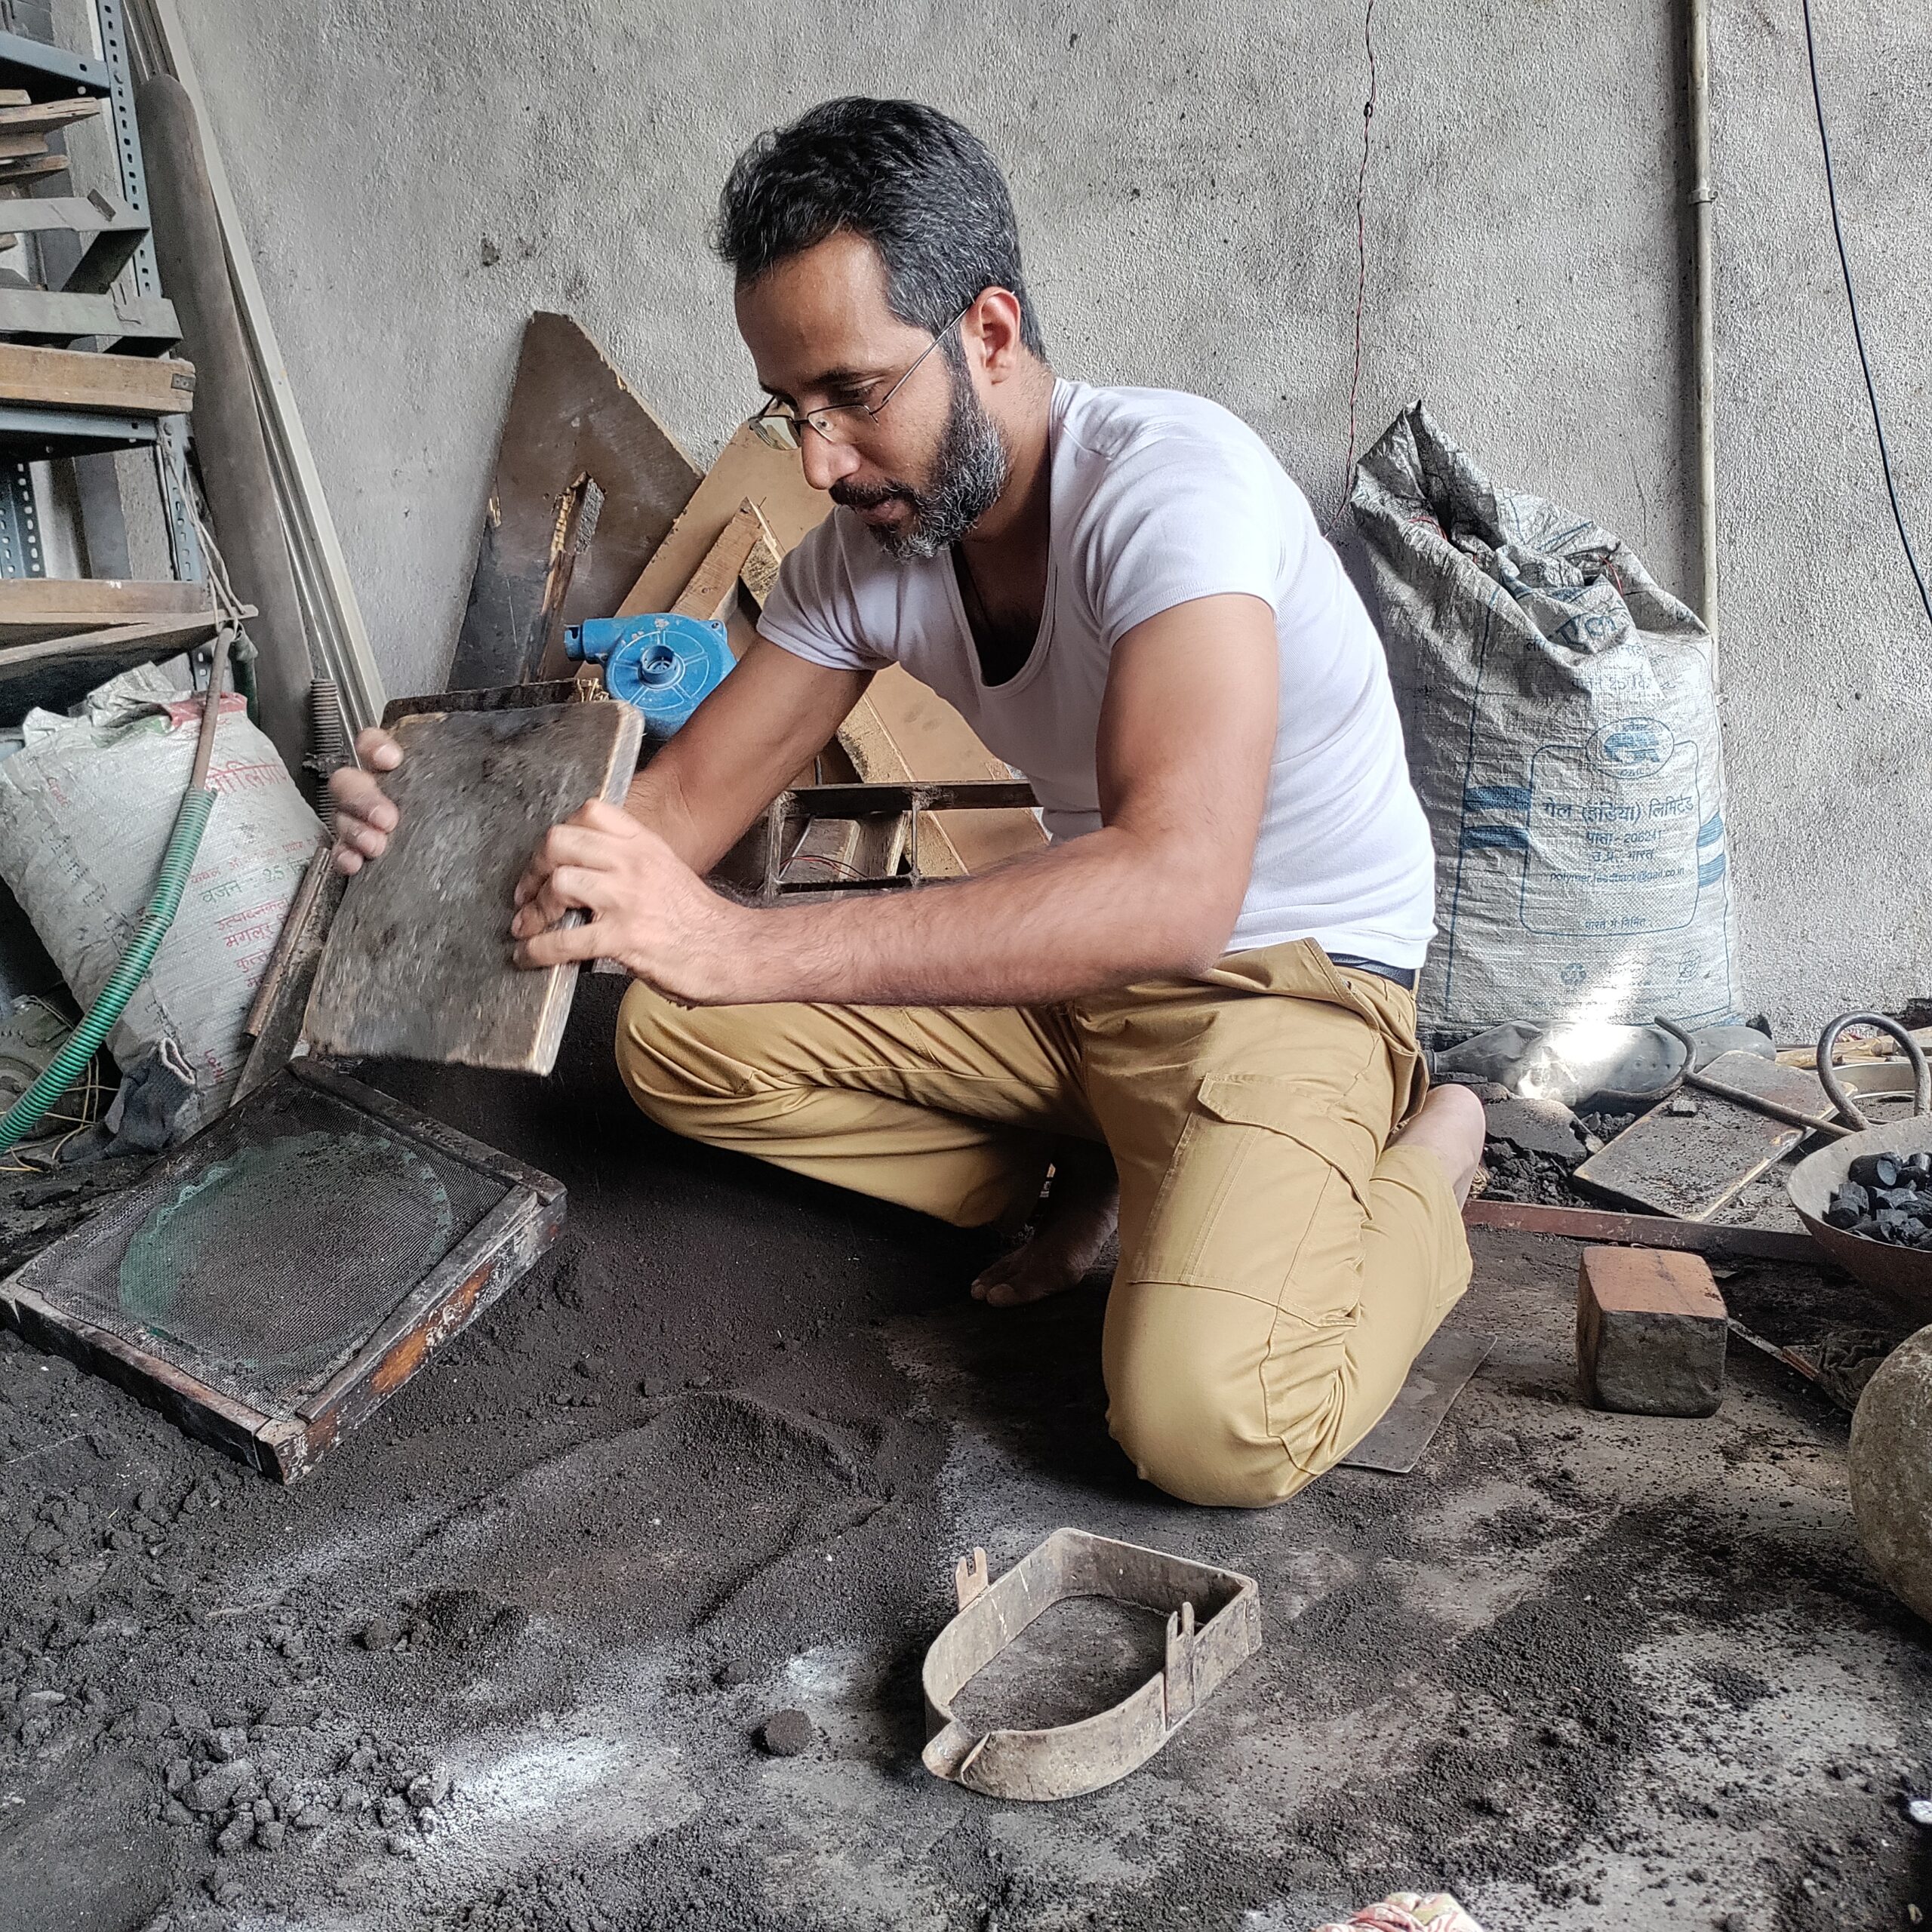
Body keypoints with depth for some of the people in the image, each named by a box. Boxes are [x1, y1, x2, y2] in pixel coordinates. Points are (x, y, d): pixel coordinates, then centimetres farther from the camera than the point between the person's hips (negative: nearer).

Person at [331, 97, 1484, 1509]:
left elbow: (1174, 886, -42)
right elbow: (687, 803, -1)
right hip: (1079, 955, 7)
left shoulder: (1173, 481, -27)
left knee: (1203, 1419, -30)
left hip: (1295, 970, -6)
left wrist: (739, 944, -48)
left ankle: (1416, 1173, 2)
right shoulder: (863, 547, -5)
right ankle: (1081, 1172, 5)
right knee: (672, 1047, -5)